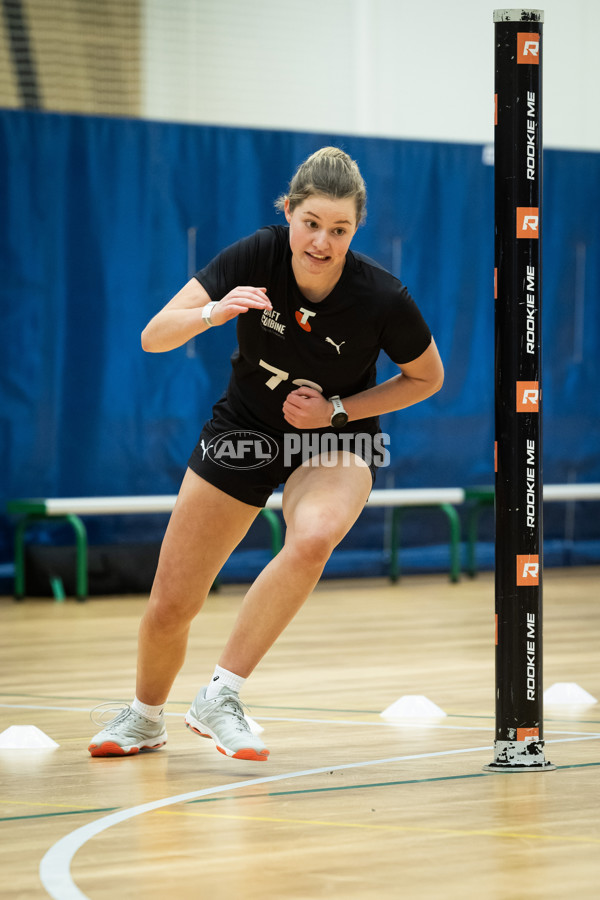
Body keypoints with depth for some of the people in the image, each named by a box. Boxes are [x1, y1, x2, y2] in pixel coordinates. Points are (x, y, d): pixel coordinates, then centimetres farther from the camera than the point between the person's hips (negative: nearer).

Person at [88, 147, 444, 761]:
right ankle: (145, 716, 34)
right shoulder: (257, 256, -22)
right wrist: (213, 312, -42)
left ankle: (219, 697, -23)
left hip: (336, 440, -2)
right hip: (244, 431, 2)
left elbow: (428, 377, -6)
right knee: (169, 607, 1)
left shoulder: (382, 299, -24)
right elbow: (154, 336, -22)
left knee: (313, 537, -37)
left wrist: (338, 410, -17)